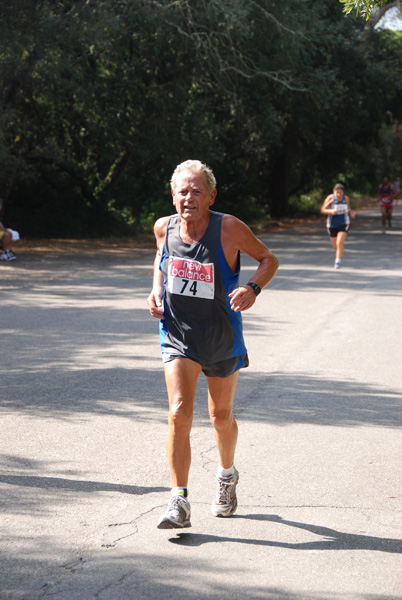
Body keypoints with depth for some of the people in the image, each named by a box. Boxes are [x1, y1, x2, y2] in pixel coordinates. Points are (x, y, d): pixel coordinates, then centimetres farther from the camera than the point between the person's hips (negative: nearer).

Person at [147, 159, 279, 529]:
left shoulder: (229, 228, -17)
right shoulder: (164, 228, -6)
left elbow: (268, 259, -6)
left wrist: (253, 288, -25)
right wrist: (156, 290, -2)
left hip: (222, 339, -1)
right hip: (177, 336, 1)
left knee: (221, 416, 16)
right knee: (179, 413, -18)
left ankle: (227, 476, 46)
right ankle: (179, 502, -13)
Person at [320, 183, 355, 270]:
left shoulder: (346, 198, -1)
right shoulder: (330, 198, -11)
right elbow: (322, 210, -10)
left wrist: (351, 213, -7)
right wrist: (331, 211, -28)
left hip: (343, 223, 0)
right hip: (332, 224, 0)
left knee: (340, 242, -18)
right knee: (334, 244, 13)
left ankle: (338, 261, -11)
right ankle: (338, 253, 49)